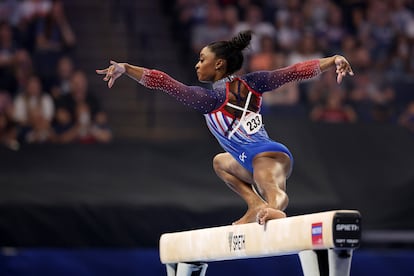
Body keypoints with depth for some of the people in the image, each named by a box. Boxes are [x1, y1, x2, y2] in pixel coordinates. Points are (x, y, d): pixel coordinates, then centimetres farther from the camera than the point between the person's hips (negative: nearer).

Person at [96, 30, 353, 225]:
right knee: (221, 161, 32)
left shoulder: (211, 97, -6)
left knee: (276, 196, -33)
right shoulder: (250, 83, 12)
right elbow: (296, 71, 10)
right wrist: (333, 61, 13)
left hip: (264, 157, -7)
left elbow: (166, 83, -12)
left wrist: (125, 68, -13)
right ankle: (256, 206, 11)